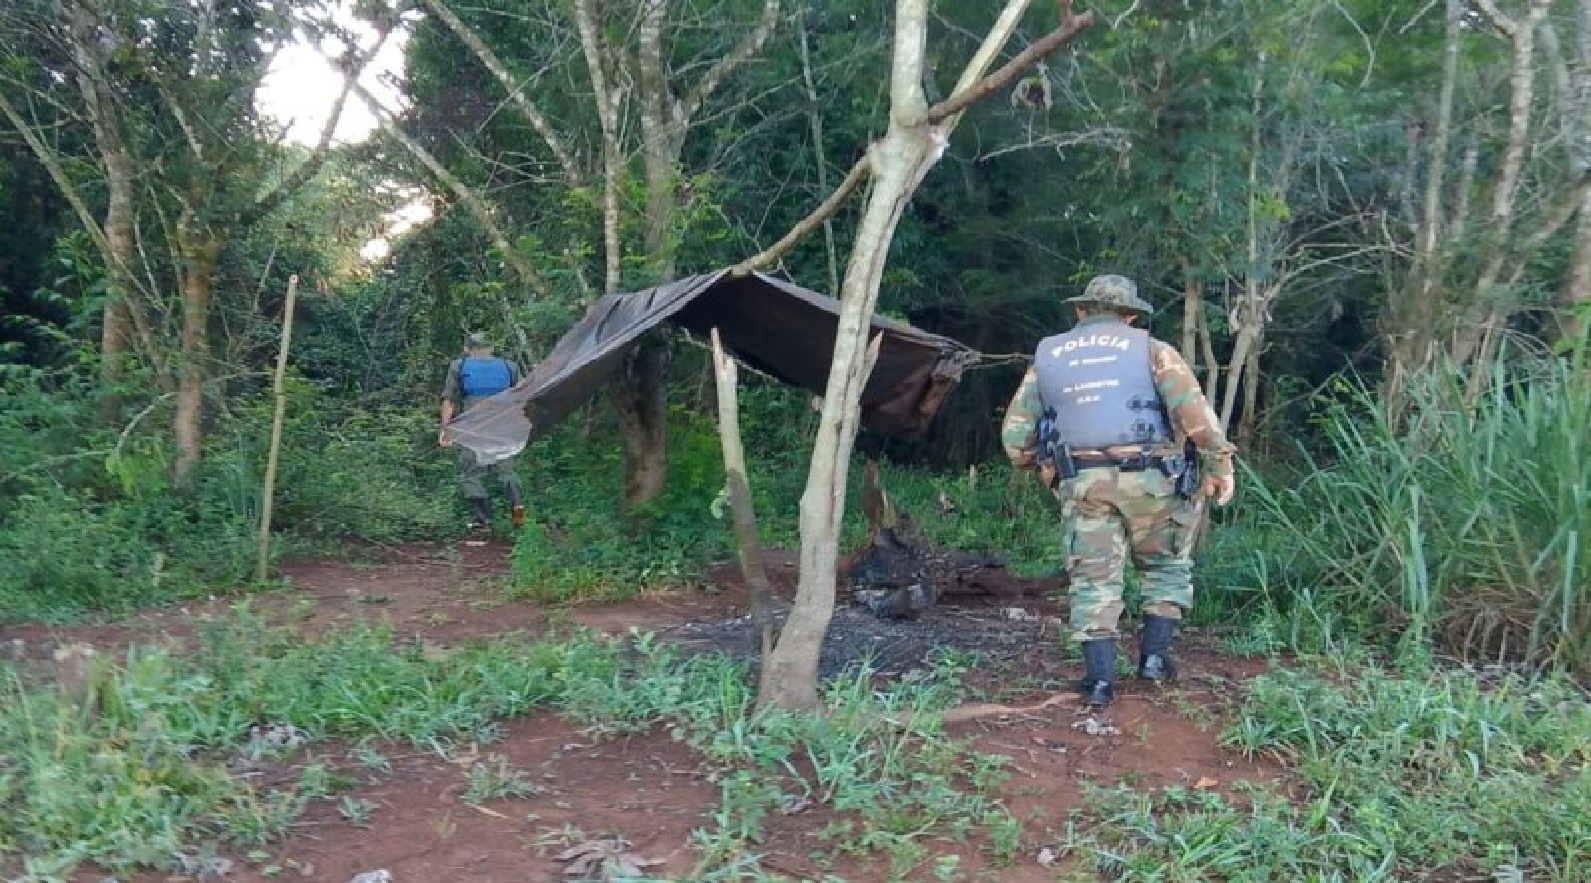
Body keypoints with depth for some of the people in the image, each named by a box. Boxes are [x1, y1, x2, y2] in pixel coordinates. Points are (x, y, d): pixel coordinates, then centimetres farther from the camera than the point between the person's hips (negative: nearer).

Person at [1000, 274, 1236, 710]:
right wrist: (1219, 464, -2)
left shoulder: (1046, 356, 13)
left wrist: (1040, 468, 27)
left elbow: (1016, 433, 12)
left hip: (1083, 485, 1)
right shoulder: (1150, 349, 5)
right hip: (1147, 479, -1)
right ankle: (1154, 657, 14)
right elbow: (1193, 410, -8)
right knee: (1166, 566, 19)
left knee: (1094, 580, 8)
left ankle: (1099, 679, 3)